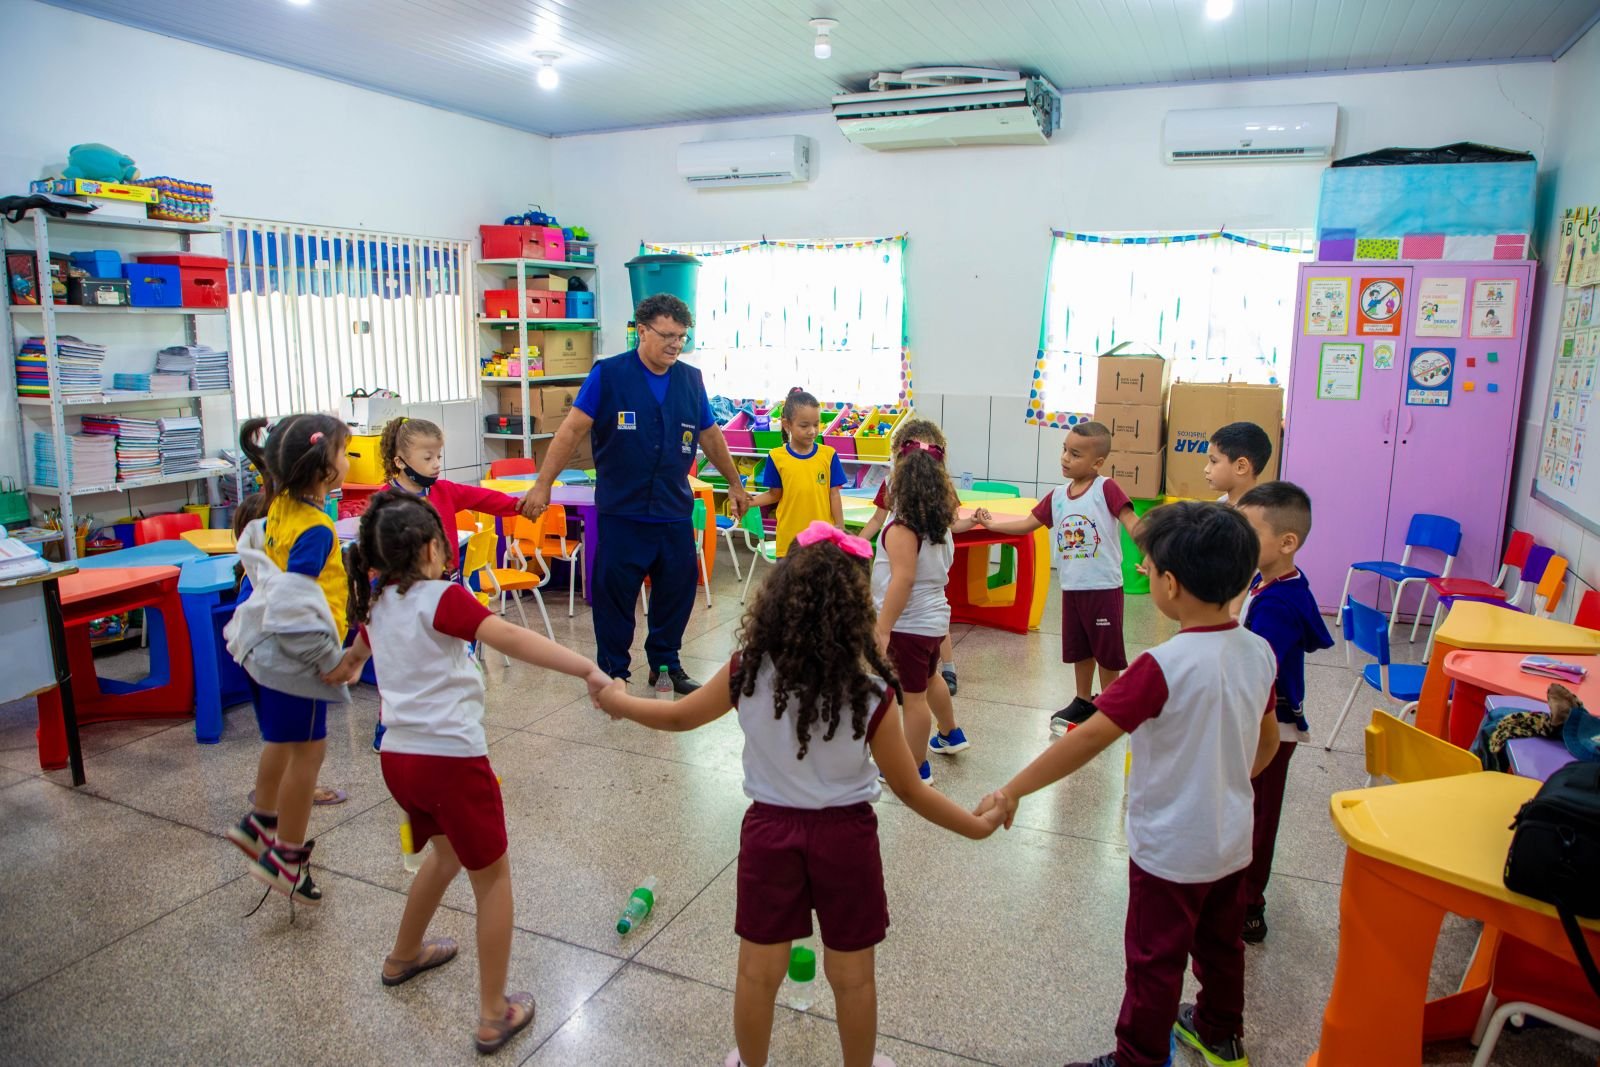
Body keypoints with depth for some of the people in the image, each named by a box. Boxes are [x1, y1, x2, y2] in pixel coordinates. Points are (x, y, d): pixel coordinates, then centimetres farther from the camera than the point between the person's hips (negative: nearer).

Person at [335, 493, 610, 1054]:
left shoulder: (377, 603, 10)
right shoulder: (443, 598, -13)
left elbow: (358, 651, 34)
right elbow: (509, 638, -30)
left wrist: (342, 672, 58)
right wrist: (588, 670, -39)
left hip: (398, 757, 8)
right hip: (451, 759, -8)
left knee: (448, 851, 32)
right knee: (492, 877, 9)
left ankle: (404, 956, 52)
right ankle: (494, 1017, 14)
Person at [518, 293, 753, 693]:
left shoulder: (691, 379, 6)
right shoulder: (608, 374, -7)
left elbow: (710, 435, 17)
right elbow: (573, 428, -8)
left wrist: (735, 482, 23)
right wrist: (543, 484, -11)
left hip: (675, 511, 4)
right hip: (621, 512, -3)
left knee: (677, 591, 11)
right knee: (614, 593, 5)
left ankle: (666, 662, 31)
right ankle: (613, 672, 21)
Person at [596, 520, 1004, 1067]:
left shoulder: (748, 672, -15)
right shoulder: (870, 692, -20)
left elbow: (679, 716, 2)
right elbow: (908, 790, -11)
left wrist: (618, 702, 20)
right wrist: (977, 825, 3)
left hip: (769, 829, 2)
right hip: (846, 836, -1)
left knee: (758, 971, 20)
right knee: (852, 975, 19)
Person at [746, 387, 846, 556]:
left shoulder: (828, 455, -3)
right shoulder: (777, 457, -4)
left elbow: (834, 495, 0)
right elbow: (775, 494, 4)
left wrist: (841, 531, 1)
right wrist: (747, 502, -11)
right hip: (789, 539, 0)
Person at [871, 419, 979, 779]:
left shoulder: (903, 527, -22)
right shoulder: (938, 518, 1)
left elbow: (903, 579, -29)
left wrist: (882, 630, -28)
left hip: (909, 624, -9)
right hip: (933, 616, 9)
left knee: (913, 696, 3)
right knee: (928, 680, 31)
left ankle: (916, 769, 16)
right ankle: (950, 735, 52)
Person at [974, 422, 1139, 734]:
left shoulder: (1106, 489, -13)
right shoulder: (1058, 496, 5)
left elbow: (1132, 522, -22)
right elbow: (1028, 523, 12)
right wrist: (992, 524, 8)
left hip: (1104, 587, -6)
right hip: (1071, 588, 6)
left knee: (1107, 650, 8)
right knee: (1078, 649, 18)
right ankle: (1084, 701, 34)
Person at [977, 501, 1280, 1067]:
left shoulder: (1165, 666, -30)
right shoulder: (1259, 652, -7)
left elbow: (1088, 738, -31)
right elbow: (1267, 741, 7)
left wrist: (1010, 791, -25)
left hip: (1170, 850, -7)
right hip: (1232, 839, 7)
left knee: (1155, 962, 11)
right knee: (1220, 942, 27)